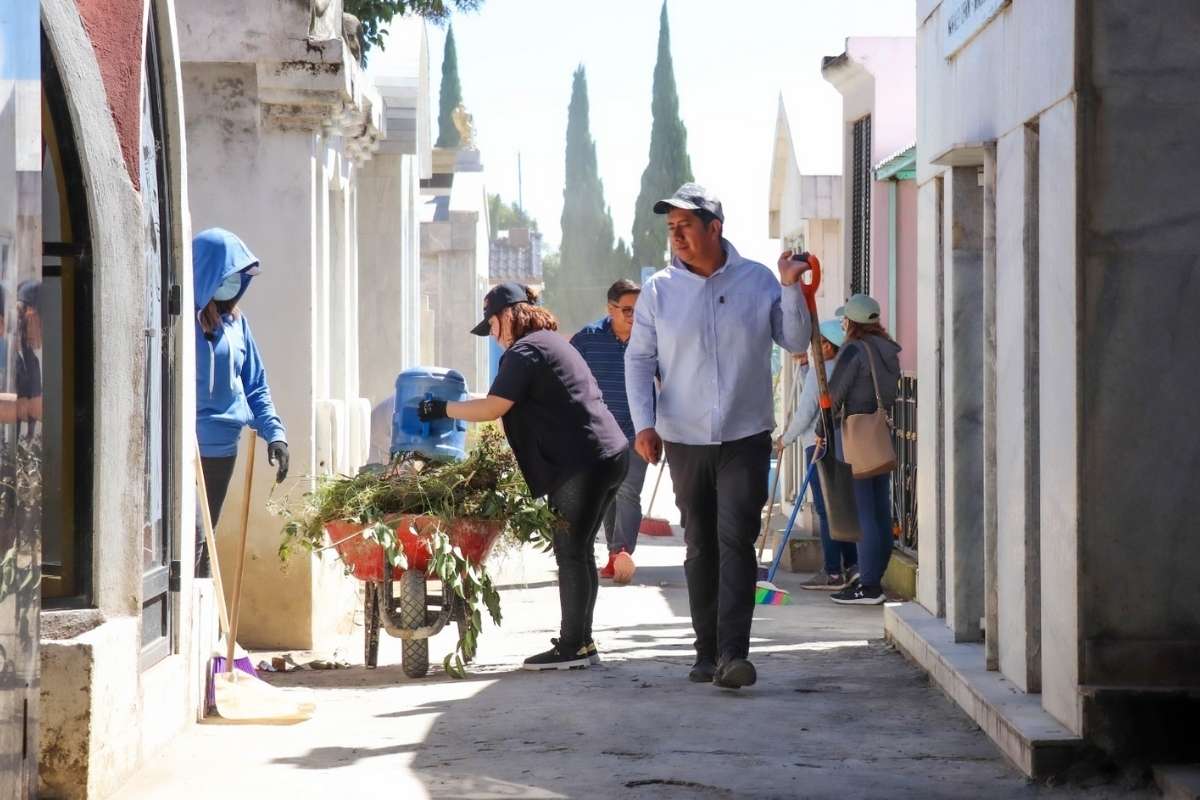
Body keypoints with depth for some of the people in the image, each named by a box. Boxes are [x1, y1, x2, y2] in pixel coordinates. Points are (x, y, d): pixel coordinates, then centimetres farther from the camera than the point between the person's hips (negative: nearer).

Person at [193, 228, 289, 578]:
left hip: (223, 450, 7)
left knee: (205, 540, 14)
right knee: (191, 537, -17)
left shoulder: (235, 322, 10)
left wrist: (274, 431, 3)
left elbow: (255, 385, 16)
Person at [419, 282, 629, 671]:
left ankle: (573, 646, -3)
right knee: (580, 551, 13)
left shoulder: (524, 352, -9)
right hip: (609, 453, 10)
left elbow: (493, 407, -15)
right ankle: (581, 642, 16)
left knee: (570, 553, -5)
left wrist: (442, 409, -4)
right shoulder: (553, 343, 22)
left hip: (581, 462, -10)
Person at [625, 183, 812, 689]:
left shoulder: (758, 281, 1)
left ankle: (733, 653, -16)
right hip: (684, 439, 2)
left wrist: (791, 290, -11)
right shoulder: (658, 290, 3)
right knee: (700, 547, 8)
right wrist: (644, 423, -7)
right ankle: (707, 652, 16)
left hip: (745, 437, -2)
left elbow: (795, 342, 4)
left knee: (736, 542, -12)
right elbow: (639, 360, 5)